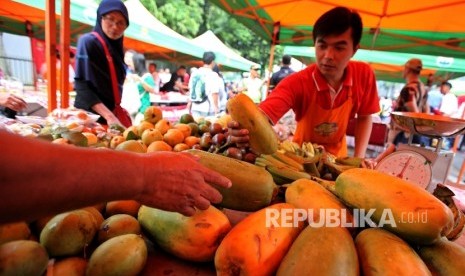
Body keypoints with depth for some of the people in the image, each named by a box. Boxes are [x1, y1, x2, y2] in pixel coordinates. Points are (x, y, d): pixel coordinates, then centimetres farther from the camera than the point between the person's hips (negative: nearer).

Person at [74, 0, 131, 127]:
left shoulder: (115, 46, 12)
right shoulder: (88, 42, -9)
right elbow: (82, 86, -17)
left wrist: (113, 114, 12)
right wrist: (109, 116, -27)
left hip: (114, 113, 6)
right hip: (91, 115, -6)